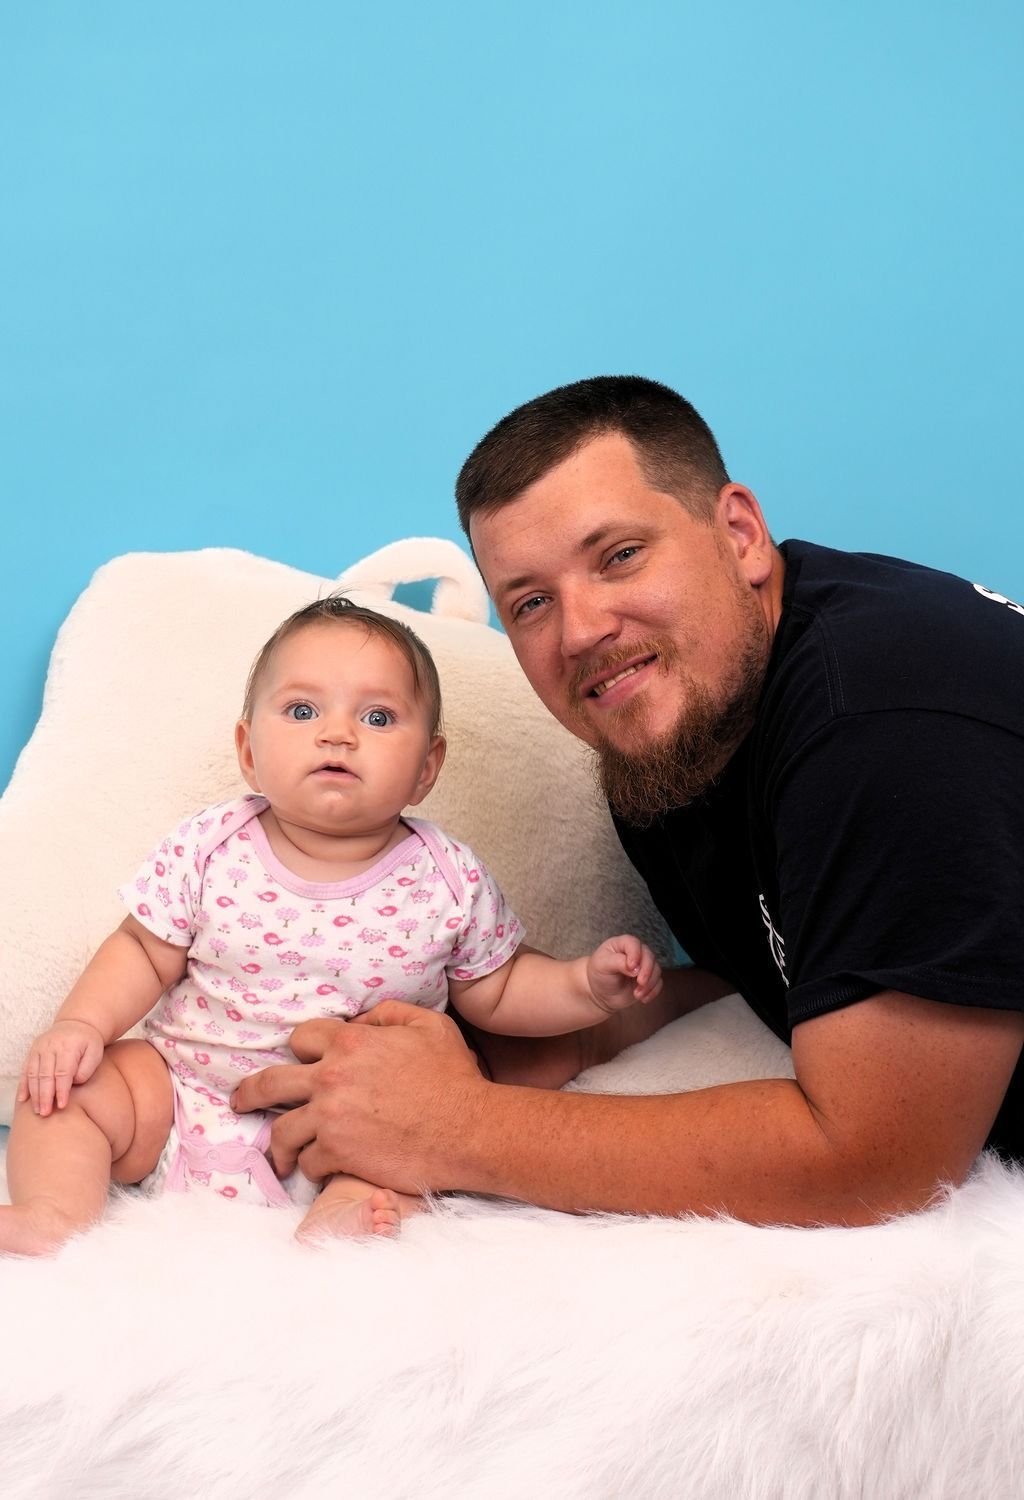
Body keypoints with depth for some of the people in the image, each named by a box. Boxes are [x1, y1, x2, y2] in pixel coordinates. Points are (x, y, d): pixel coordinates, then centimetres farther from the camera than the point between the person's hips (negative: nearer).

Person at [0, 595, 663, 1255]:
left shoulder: (451, 880, -8)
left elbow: (497, 990, 5)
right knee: (76, 1089, -13)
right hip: (187, 1097, 1)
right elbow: (143, 953, 2)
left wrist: (589, 984, -10)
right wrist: (81, 1024, -13)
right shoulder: (206, 851, -8)